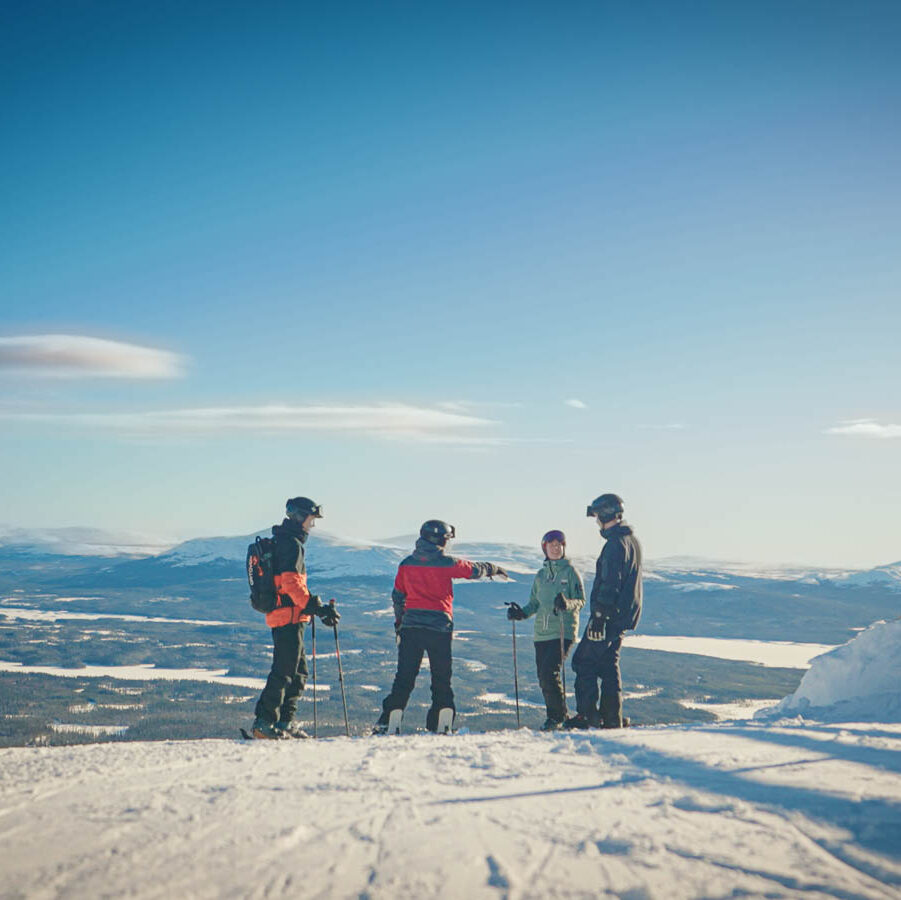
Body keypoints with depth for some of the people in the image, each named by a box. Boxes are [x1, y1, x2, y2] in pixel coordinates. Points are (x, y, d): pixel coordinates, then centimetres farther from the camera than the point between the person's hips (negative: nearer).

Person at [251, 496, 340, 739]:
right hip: (289, 616, -10)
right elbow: (290, 583, -22)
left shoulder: (281, 542, 20)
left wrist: (318, 608, 28)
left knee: (298, 672, 14)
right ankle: (264, 722, -9)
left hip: (280, 616, 10)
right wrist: (317, 608, -23)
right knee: (284, 672, -9)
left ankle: (285, 721, 17)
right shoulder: (291, 544, -13)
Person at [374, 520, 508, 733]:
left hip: (410, 627, 3)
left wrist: (399, 623, 28)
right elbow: (475, 570, 10)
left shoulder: (406, 564, 7)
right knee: (441, 681, 8)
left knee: (404, 679, 5)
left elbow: (397, 597, 16)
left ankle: (386, 723, -2)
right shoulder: (446, 563, -4)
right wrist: (494, 569, 30)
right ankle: (438, 725, 7)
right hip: (439, 627, -3)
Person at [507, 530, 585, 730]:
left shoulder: (570, 572, 2)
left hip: (563, 631, -6)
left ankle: (556, 716, -5)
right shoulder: (541, 575, 16)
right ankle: (560, 714, 16)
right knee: (543, 676, 3)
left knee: (550, 672, -17)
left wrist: (567, 603, -24)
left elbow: (580, 600, -4)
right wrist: (521, 613, 4)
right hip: (541, 632, 6)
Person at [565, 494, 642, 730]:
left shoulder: (615, 544, -16)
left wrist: (599, 615, -23)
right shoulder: (633, 540, 16)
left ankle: (587, 715, -7)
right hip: (625, 615, 10)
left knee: (584, 661, -4)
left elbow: (610, 584, -22)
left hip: (609, 614, -10)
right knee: (609, 663, 13)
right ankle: (612, 719, 11)